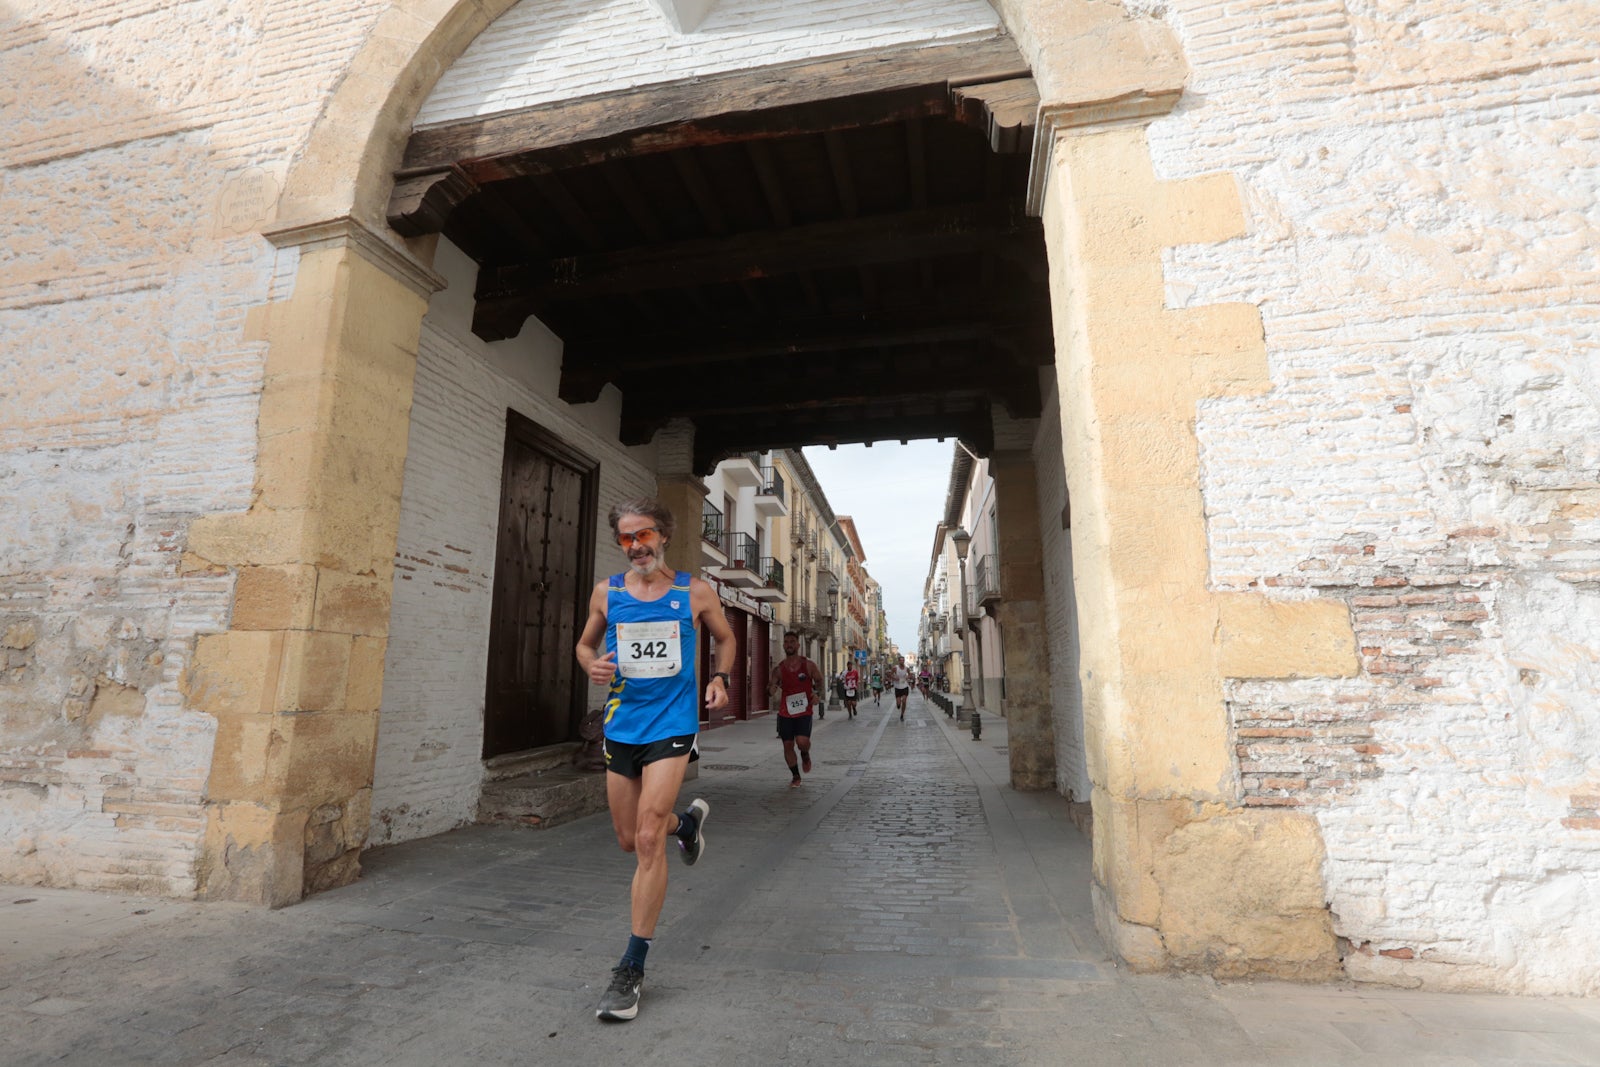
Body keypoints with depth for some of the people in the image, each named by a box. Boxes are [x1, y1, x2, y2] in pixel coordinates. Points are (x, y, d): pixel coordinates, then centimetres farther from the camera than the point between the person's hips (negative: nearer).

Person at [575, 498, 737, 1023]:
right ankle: (688, 821, 48)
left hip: (672, 723, -4)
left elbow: (725, 638, 14)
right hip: (621, 724, 4)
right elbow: (585, 643, 15)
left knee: (648, 839, -12)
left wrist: (720, 678, -5)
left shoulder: (695, 592, -2)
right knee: (629, 840, 15)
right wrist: (592, 665, -8)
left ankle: (632, 968, 3)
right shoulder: (606, 592, 2)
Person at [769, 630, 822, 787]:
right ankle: (795, 776, 25)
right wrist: (773, 688, -19)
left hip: (804, 712, -2)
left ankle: (805, 756, 17)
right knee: (788, 745, 5)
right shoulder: (779, 669, 1)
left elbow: (820, 680, 11)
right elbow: (772, 691, 5)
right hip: (785, 713, 2)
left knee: (802, 741, -20)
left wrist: (817, 694, -7)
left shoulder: (808, 665, -3)